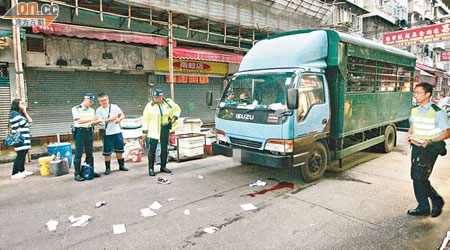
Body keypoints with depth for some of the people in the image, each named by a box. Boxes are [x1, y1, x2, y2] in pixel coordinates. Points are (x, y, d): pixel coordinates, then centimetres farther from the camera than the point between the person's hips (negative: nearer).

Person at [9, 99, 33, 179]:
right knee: (20, 155, -10)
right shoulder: (14, 113, -8)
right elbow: (24, 123, -15)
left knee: (23, 154, 13)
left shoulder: (21, 113, 20)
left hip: (24, 138, 9)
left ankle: (22, 171, 21)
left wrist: (25, 112, 10)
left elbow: (30, 121, 13)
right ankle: (14, 173, -5)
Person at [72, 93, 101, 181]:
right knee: (78, 153, -4)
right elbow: (79, 121, -15)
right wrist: (91, 119, -21)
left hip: (89, 132, 5)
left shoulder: (92, 110, 13)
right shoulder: (76, 109, -5)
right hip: (80, 132, -5)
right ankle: (77, 174, 0)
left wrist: (97, 122, -7)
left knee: (89, 153, 10)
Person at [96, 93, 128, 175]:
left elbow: (122, 115, 9)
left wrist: (119, 119, -13)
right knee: (107, 152, 1)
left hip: (117, 132, 3)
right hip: (107, 134, -3)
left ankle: (121, 165, 25)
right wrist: (111, 119, -18)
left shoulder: (114, 107, 6)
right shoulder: (99, 110, -2)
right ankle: (107, 168, 14)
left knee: (119, 150, 11)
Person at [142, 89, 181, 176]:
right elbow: (145, 119, 0)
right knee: (152, 149, -3)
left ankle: (163, 167, 23)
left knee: (164, 148, 10)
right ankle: (151, 168, 8)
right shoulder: (150, 106, -4)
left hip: (165, 129, 3)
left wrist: (175, 117, 0)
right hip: (154, 130, -3)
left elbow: (177, 109, 18)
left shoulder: (169, 103, 2)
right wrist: (145, 131, -3)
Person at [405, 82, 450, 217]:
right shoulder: (415, 110, 8)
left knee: (420, 177, -11)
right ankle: (423, 207, 20)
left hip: (431, 147, -6)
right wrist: (409, 134, 1)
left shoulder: (437, 112, -12)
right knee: (415, 176, 7)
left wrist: (430, 141, -22)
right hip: (417, 146, 7)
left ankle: (437, 201, 15)